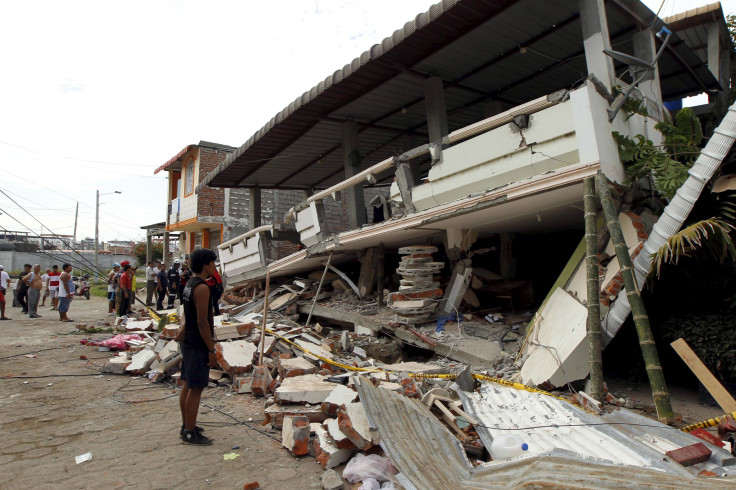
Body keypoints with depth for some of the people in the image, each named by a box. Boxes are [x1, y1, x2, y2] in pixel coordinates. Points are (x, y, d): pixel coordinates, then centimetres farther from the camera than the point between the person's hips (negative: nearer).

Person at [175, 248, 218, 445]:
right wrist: (211, 350, -18)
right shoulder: (202, 288, -21)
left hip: (188, 342, 10)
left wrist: (183, 327, -3)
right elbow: (202, 322, -22)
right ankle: (190, 433, 10)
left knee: (187, 386, 18)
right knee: (195, 388, 0)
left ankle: (186, 426, 30)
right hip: (198, 345, -10)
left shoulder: (190, 284, 11)